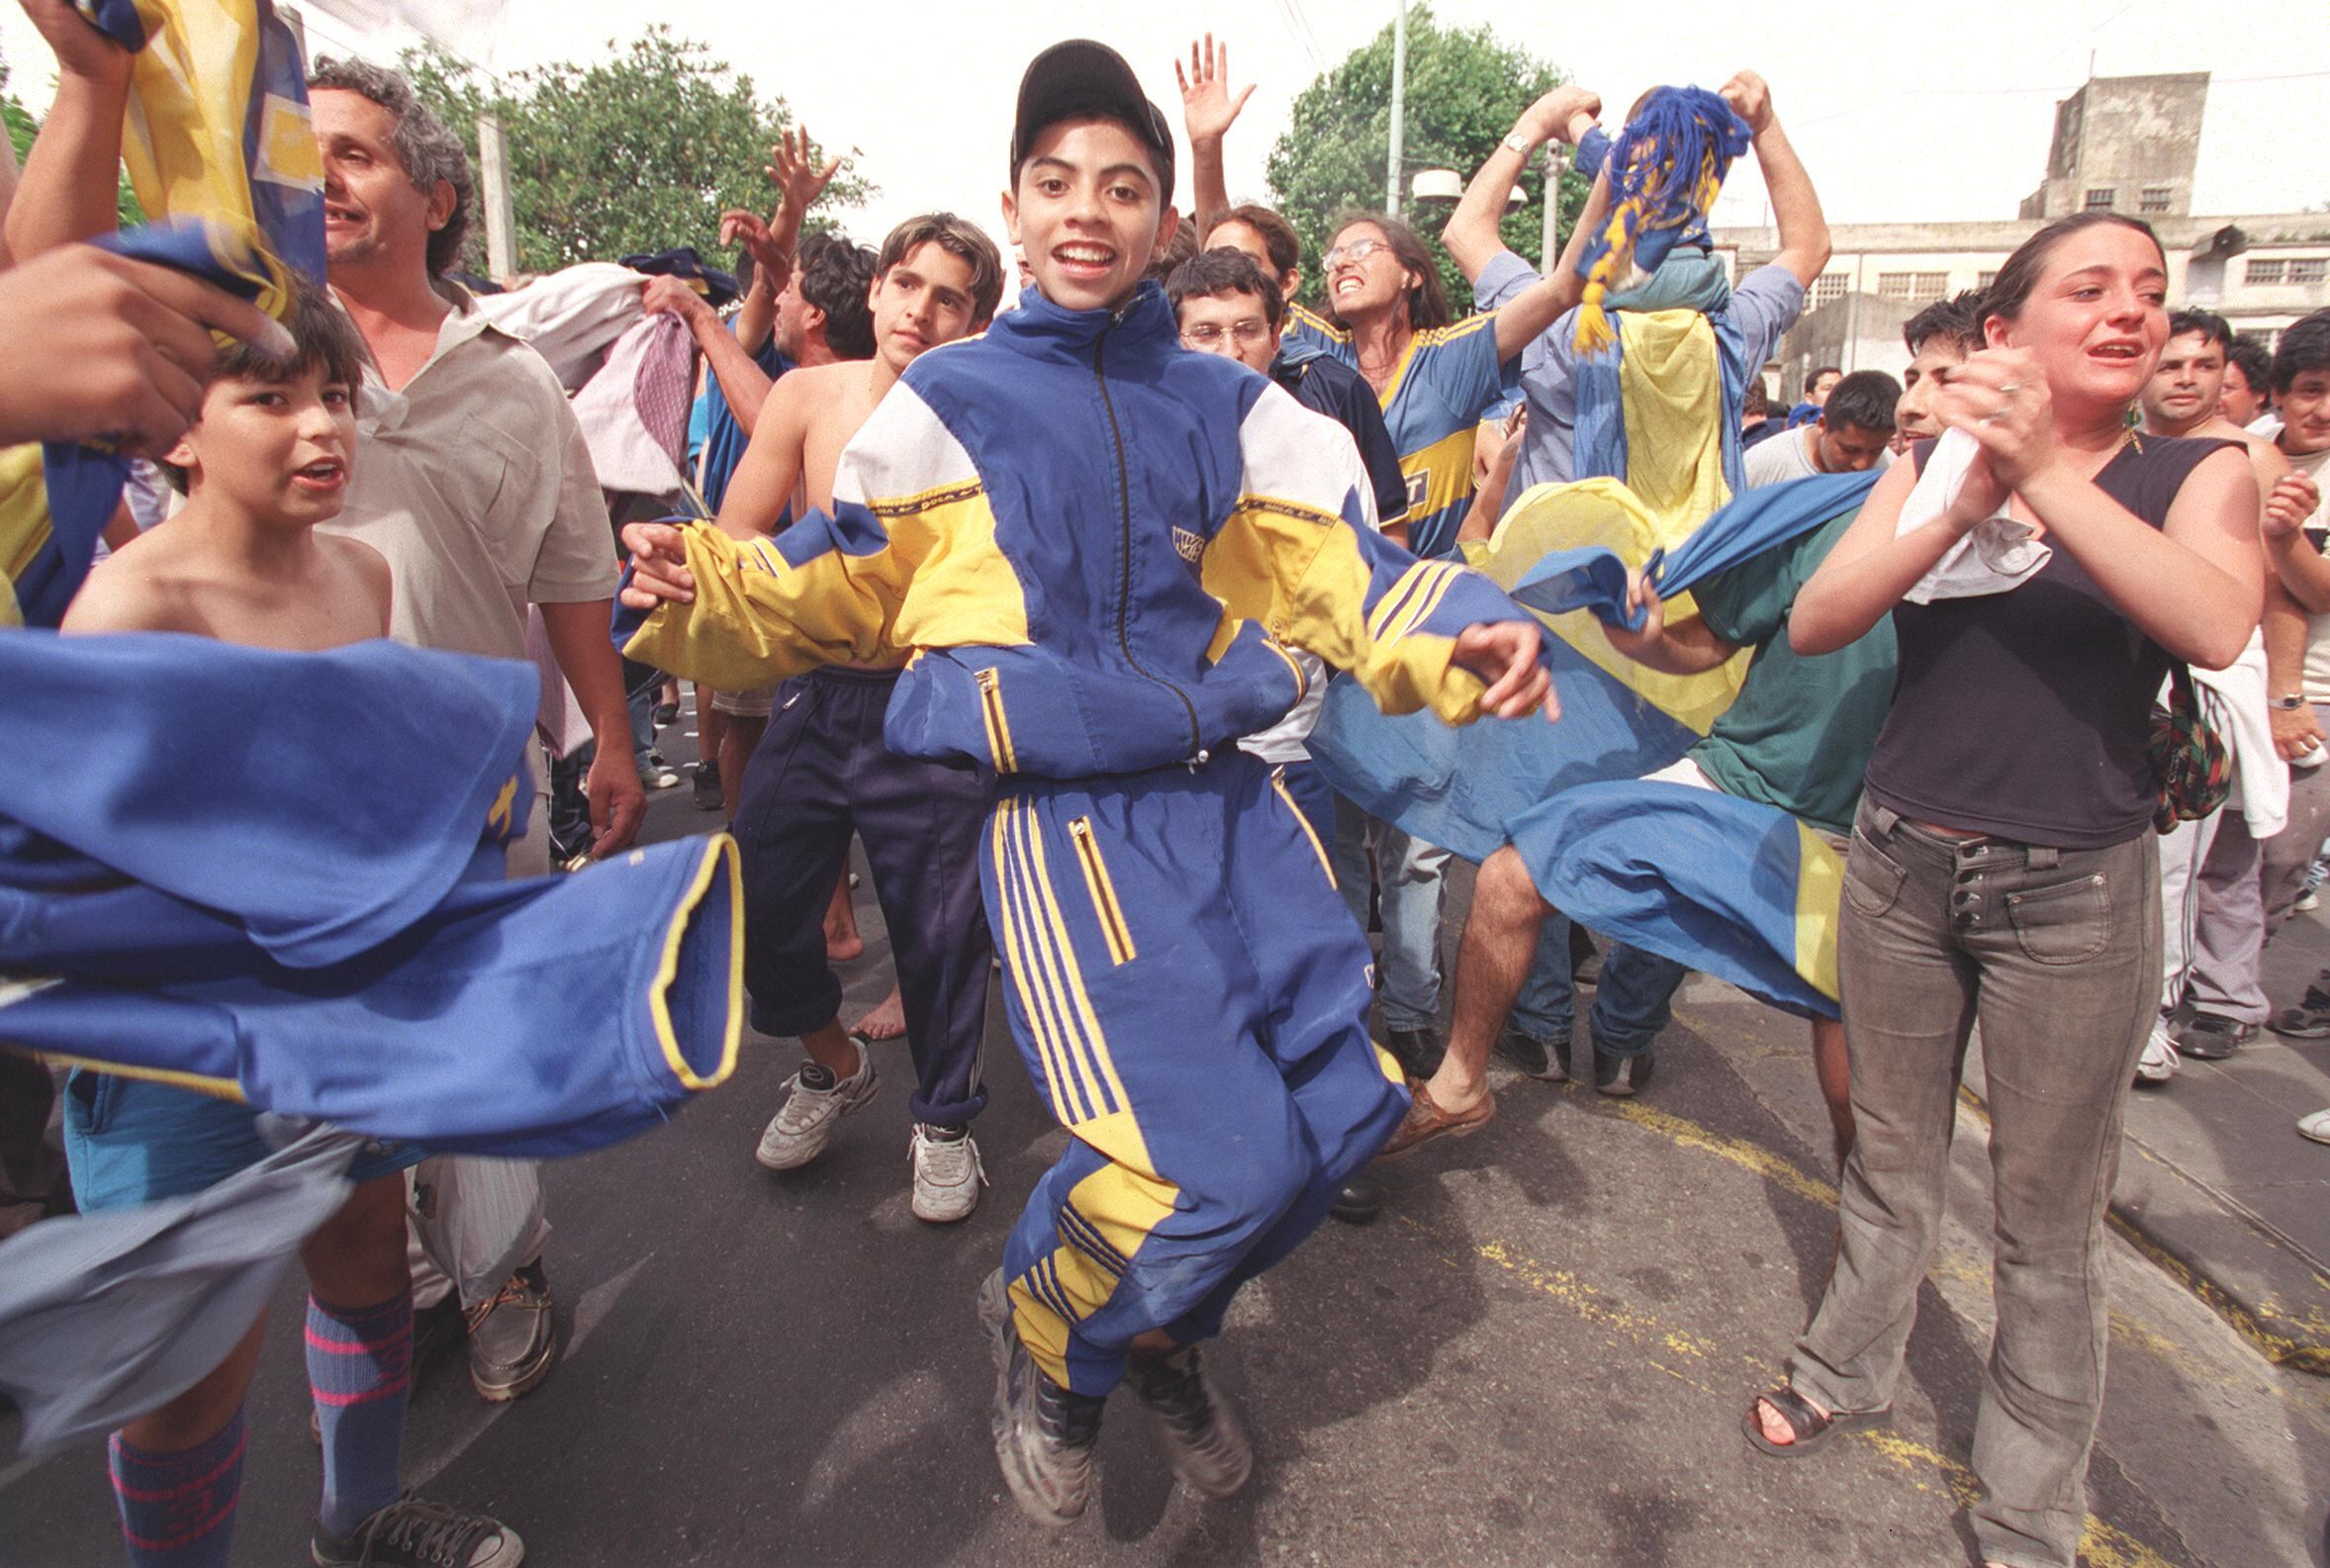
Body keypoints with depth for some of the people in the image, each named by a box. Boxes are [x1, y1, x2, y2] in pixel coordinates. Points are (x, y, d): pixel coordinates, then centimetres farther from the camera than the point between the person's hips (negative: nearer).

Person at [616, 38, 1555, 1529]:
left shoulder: (1225, 403, 13)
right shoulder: (952, 398, 5)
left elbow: (1341, 561, 8)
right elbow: (840, 583, 9)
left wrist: (1467, 630, -10)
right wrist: (703, 586, -9)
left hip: (1230, 786, 6)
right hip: (1065, 805, -5)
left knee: (1342, 1110, 8)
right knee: (1216, 1165, -16)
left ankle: (1165, 1326, 38)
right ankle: (1047, 1329, 21)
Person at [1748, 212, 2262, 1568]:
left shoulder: (2198, 475, 0)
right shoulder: (1936, 462, 4)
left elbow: (2218, 626, -21)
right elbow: (1815, 623, -11)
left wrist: (2046, 475, -28)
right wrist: (1963, 506, -23)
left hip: (2077, 893, -1)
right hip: (1902, 859, 2)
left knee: (2051, 1218, 10)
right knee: (1892, 1162, 17)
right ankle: (1852, 1369, 41)